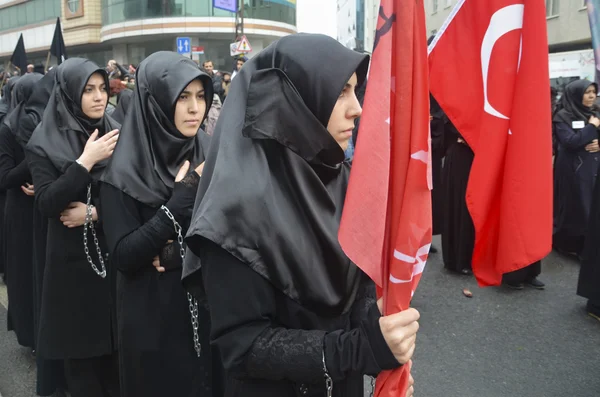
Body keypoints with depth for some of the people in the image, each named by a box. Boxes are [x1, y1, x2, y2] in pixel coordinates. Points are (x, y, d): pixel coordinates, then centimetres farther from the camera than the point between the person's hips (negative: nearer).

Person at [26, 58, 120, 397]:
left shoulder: (117, 134, 1)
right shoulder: (45, 143, -5)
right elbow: (46, 204, -16)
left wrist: (95, 211, -13)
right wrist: (85, 160, -21)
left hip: (115, 254, 2)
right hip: (73, 260, -2)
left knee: (119, 344, 9)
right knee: (81, 348, 7)